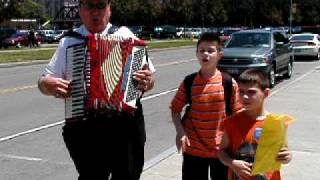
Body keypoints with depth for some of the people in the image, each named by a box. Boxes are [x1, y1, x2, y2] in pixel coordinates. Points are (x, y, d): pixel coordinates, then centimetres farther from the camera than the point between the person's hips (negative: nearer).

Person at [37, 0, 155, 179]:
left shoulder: (125, 35, 4)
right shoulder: (69, 41, 7)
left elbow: (150, 79, 6)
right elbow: (45, 80, 11)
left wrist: (147, 81, -16)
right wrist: (48, 84, -10)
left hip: (126, 121, 0)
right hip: (83, 126, 1)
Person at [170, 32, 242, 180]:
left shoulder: (229, 83, -8)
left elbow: (237, 113, 0)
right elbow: (175, 108, 1)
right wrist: (180, 131, -12)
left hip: (222, 148, 0)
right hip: (193, 149, 0)